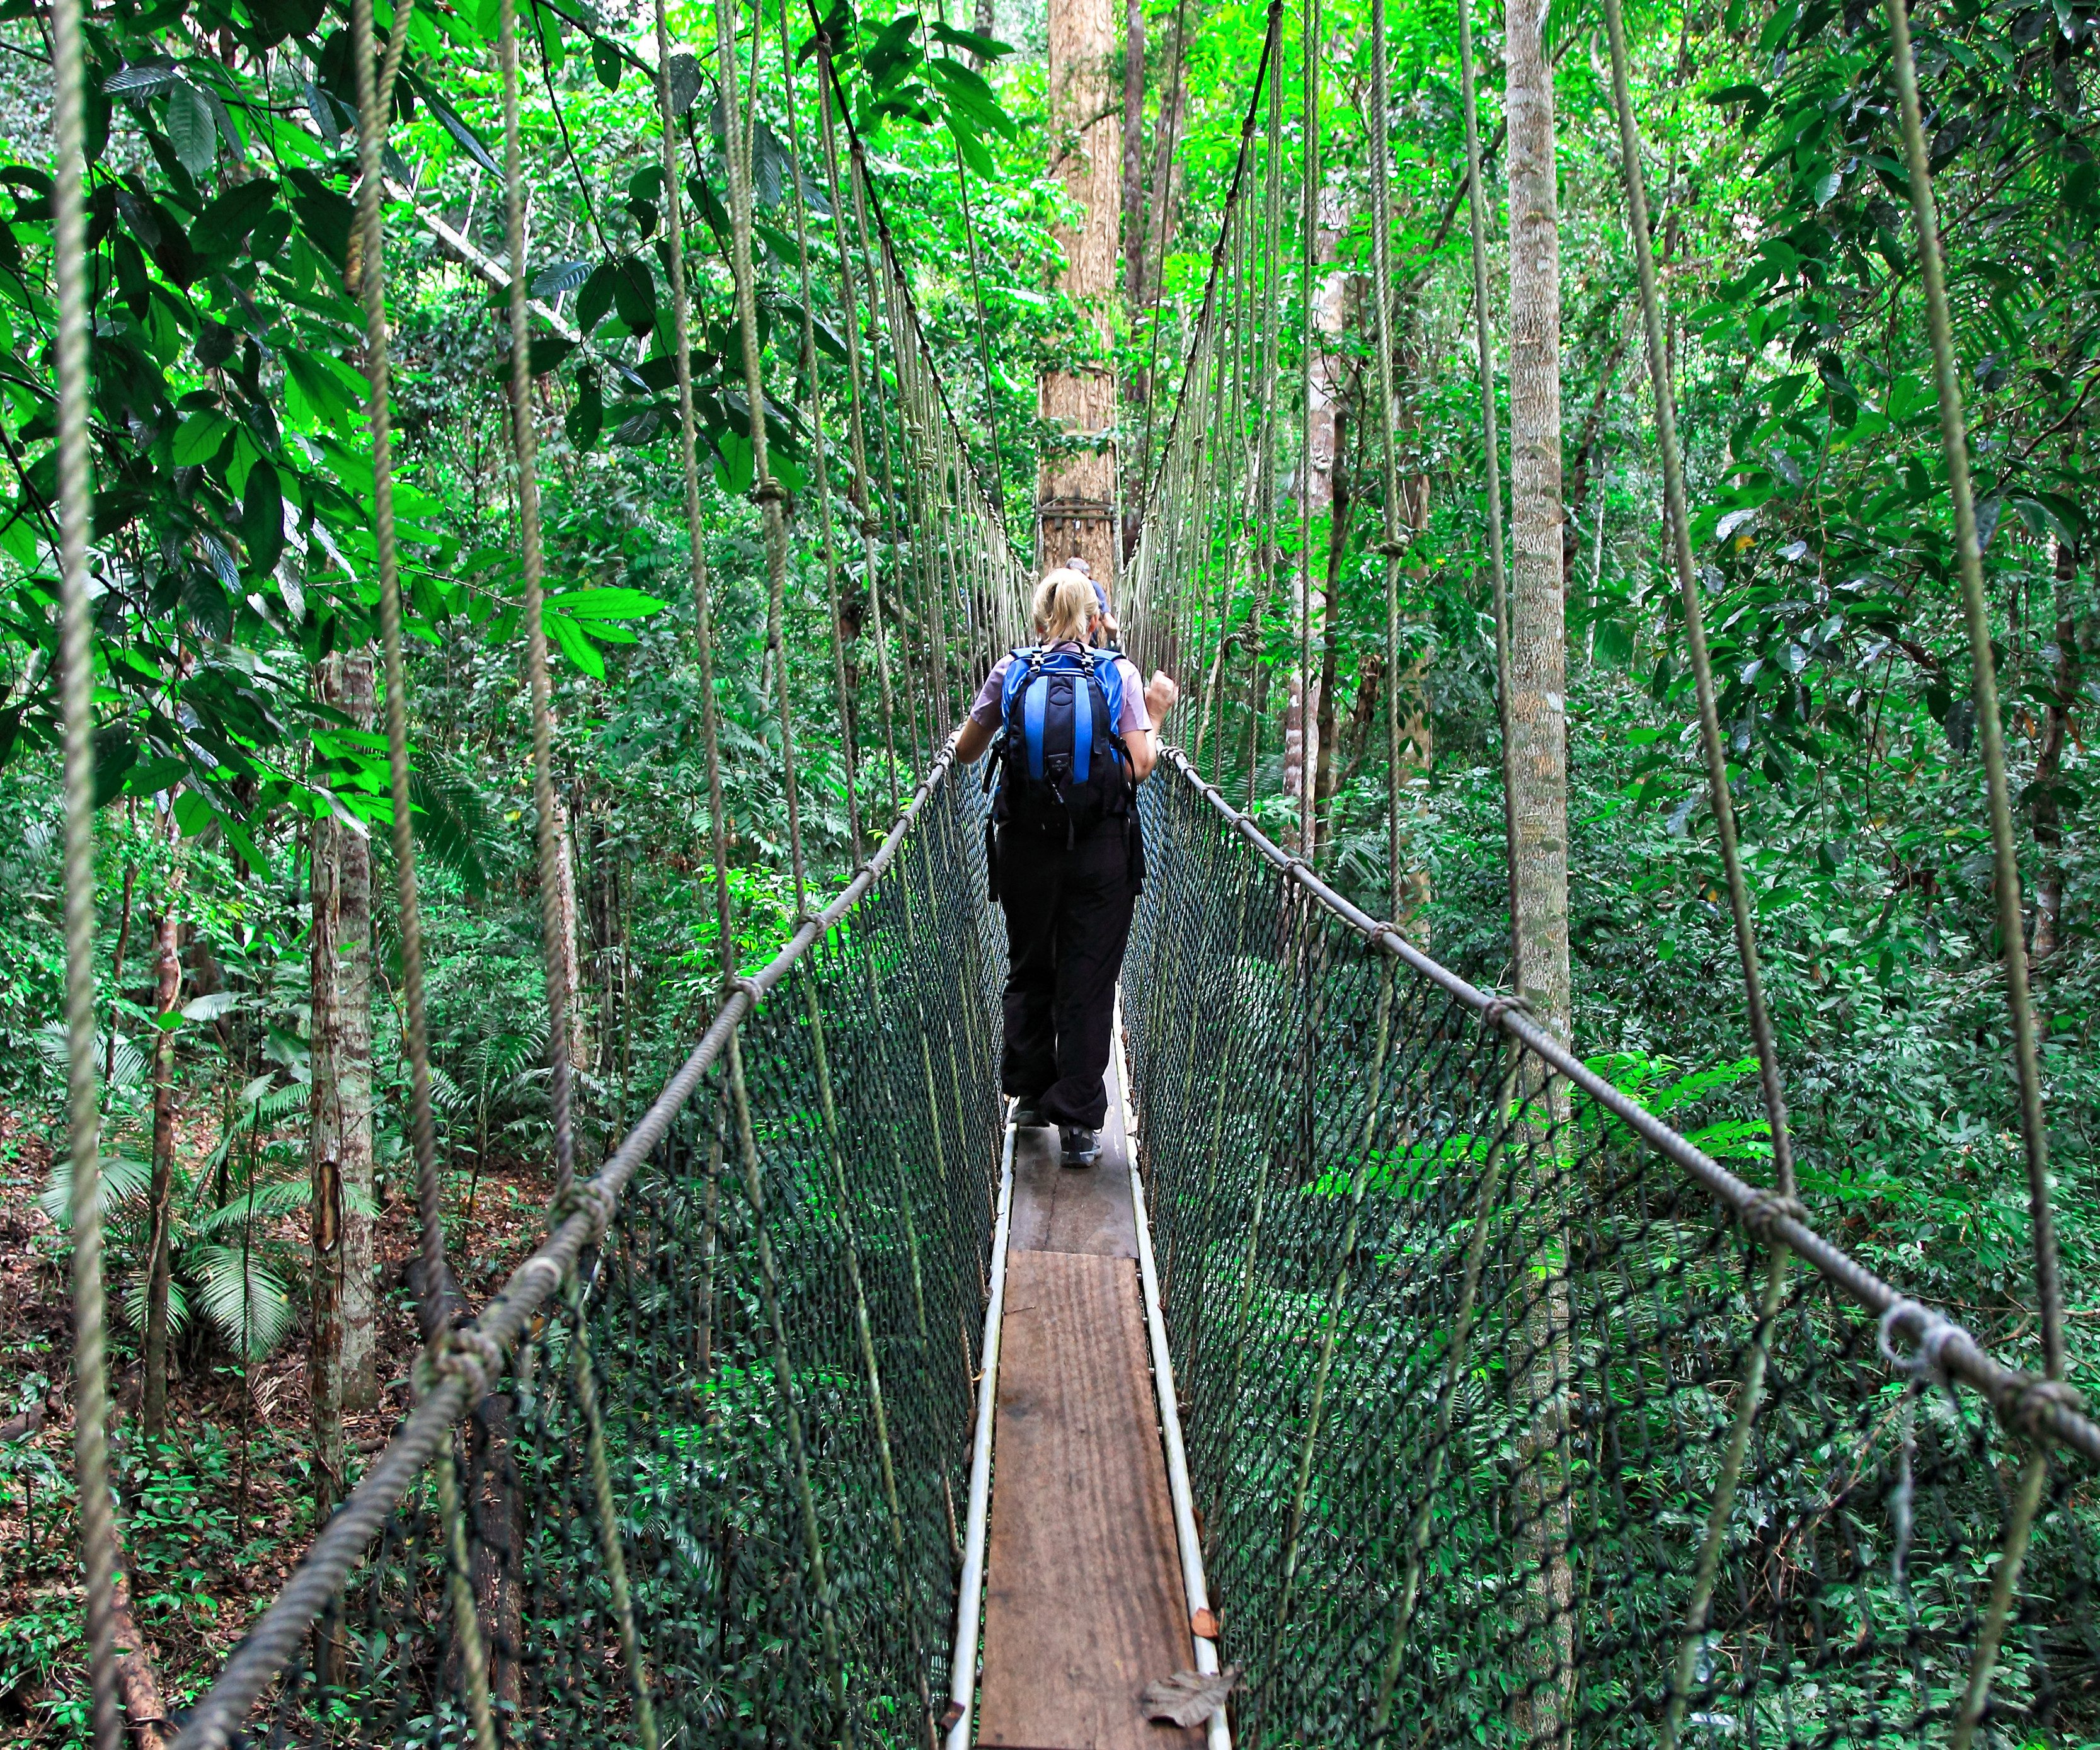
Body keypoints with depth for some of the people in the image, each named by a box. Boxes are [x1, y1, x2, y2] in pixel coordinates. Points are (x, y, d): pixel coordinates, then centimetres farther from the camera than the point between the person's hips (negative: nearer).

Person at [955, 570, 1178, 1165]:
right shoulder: (1119, 674, -3)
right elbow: (1141, 767, -7)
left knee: (1029, 971, 19)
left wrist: (984, 717, 27)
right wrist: (1155, 713, 9)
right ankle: (1079, 1122, 6)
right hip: (1102, 853, -2)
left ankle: (1030, 1092, 31)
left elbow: (966, 752, 7)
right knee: (1088, 985, 4)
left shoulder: (1011, 673, 1)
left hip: (1025, 848, 2)